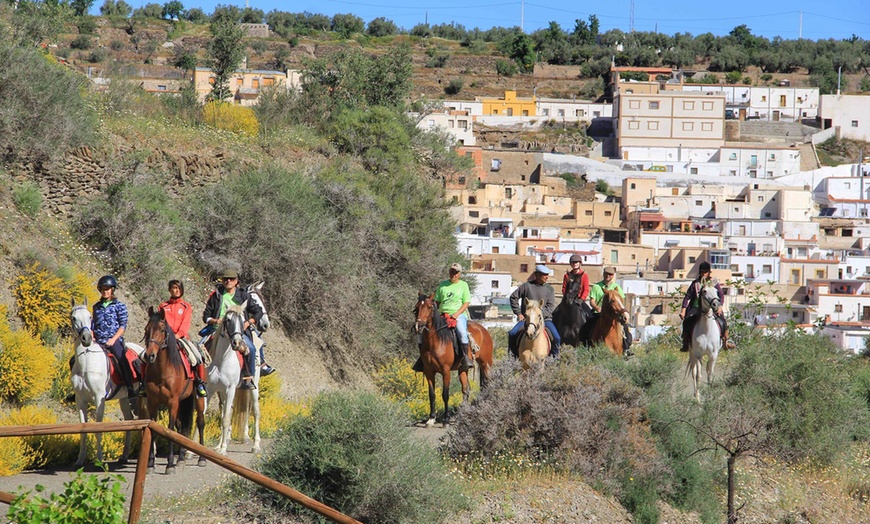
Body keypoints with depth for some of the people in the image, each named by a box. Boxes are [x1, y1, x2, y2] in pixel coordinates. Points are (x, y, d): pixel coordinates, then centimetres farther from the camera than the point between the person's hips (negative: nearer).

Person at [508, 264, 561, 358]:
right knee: (512, 334, -19)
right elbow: (513, 297, 7)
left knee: (556, 338, -18)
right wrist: (518, 313, 1)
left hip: (544, 318, 0)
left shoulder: (549, 289, 5)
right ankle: (513, 355, 0)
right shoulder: (527, 286, 1)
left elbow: (550, 306, -1)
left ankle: (555, 356, 5)